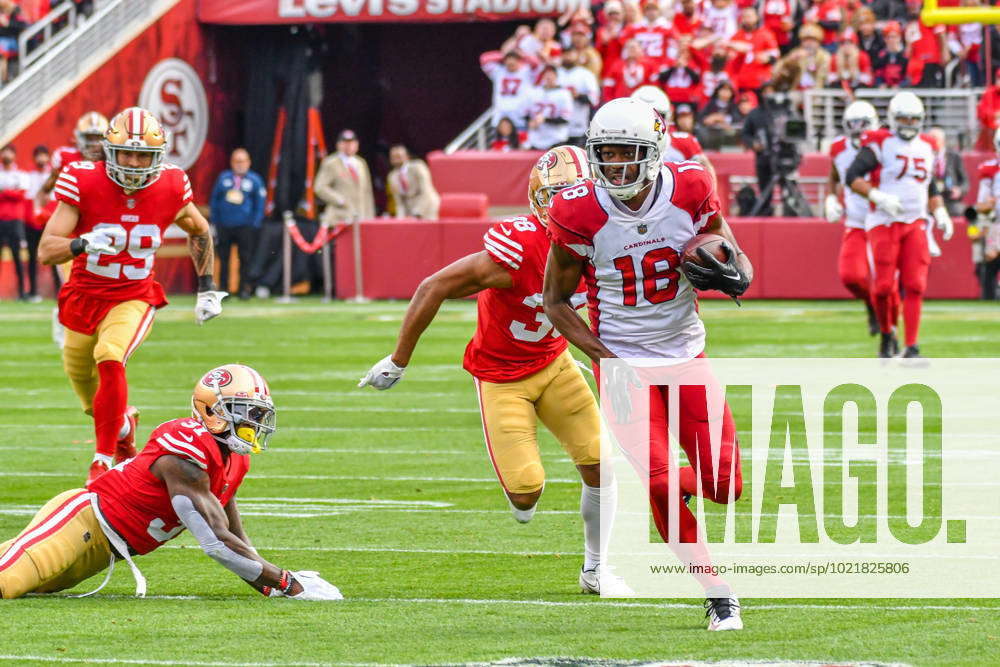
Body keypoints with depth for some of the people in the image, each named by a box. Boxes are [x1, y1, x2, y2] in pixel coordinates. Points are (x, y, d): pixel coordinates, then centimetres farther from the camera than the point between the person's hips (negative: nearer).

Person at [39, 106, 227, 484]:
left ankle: (105, 460, -24)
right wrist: (84, 244, -44)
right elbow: (46, 251, -24)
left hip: (133, 300, -1)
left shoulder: (170, 189, -12)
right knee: (87, 390, 17)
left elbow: (200, 232, 11)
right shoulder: (84, 184, -19)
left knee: (110, 358, -31)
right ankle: (123, 424, 52)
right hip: (84, 296, 1)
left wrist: (206, 288, 11)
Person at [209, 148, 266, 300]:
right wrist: (214, 223, 7)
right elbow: (214, 200, 13)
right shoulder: (223, 178, 11)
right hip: (224, 226, 2)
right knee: (223, 259, 2)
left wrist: (254, 226, -2)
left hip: (244, 227, -2)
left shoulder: (255, 180, 5)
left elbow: (260, 204, 5)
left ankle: (245, 289, 2)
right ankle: (223, 289, 8)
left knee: (245, 259, -4)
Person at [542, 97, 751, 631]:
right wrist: (606, 358, -16)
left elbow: (738, 261, 5)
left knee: (724, 484, -5)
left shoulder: (689, 192, -10)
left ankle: (658, 486, 32)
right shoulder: (580, 215, -15)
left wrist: (732, 276, -21)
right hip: (624, 362, -2)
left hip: (686, 355, 2)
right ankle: (717, 594, -1)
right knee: (659, 483, -17)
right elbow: (556, 302, -4)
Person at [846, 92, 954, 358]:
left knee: (915, 286, -7)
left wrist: (940, 213, 9)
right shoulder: (880, 144, -5)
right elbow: (852, 176, -11)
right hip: (884, 223, -4)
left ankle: (911, 348, -7)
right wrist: (878, 197, -23)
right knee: (884, 286, -6)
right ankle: (886, 334, 21)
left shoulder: (927, 147, 14)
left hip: (915, 224, 4)